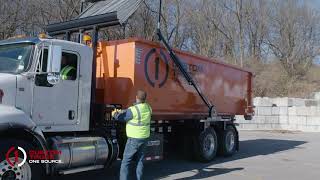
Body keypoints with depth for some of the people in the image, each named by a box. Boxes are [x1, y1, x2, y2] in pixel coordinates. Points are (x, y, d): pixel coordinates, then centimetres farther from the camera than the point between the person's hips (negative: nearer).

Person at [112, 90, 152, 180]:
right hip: (144, 138, 7)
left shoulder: (133, 110, -22)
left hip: (134, 139, -7)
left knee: (126, 162, 1)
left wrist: (114, 113, 7)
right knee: (140, 161, 15)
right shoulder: (148, 108, 0)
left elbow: (119, 117, -17)